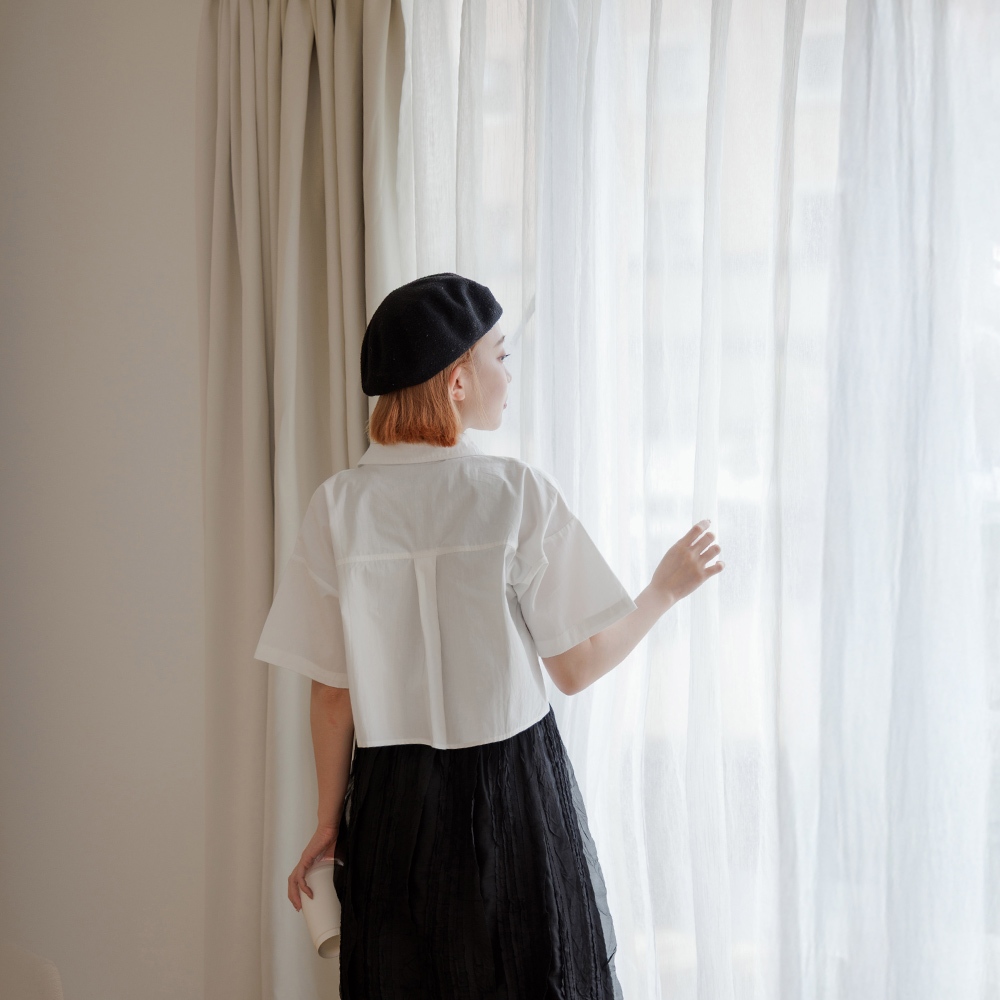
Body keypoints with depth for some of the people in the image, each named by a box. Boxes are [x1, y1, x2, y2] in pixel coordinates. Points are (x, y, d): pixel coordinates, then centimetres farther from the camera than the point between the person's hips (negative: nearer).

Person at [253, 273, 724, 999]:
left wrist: (330, 820, 10)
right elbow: (577, 668, -7)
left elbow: (332, 694, -3)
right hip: (513, 787, -2)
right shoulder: (517, 494, -12)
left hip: (393, 799, 3)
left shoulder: (339, 507, -7)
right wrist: (665, 590, 8)